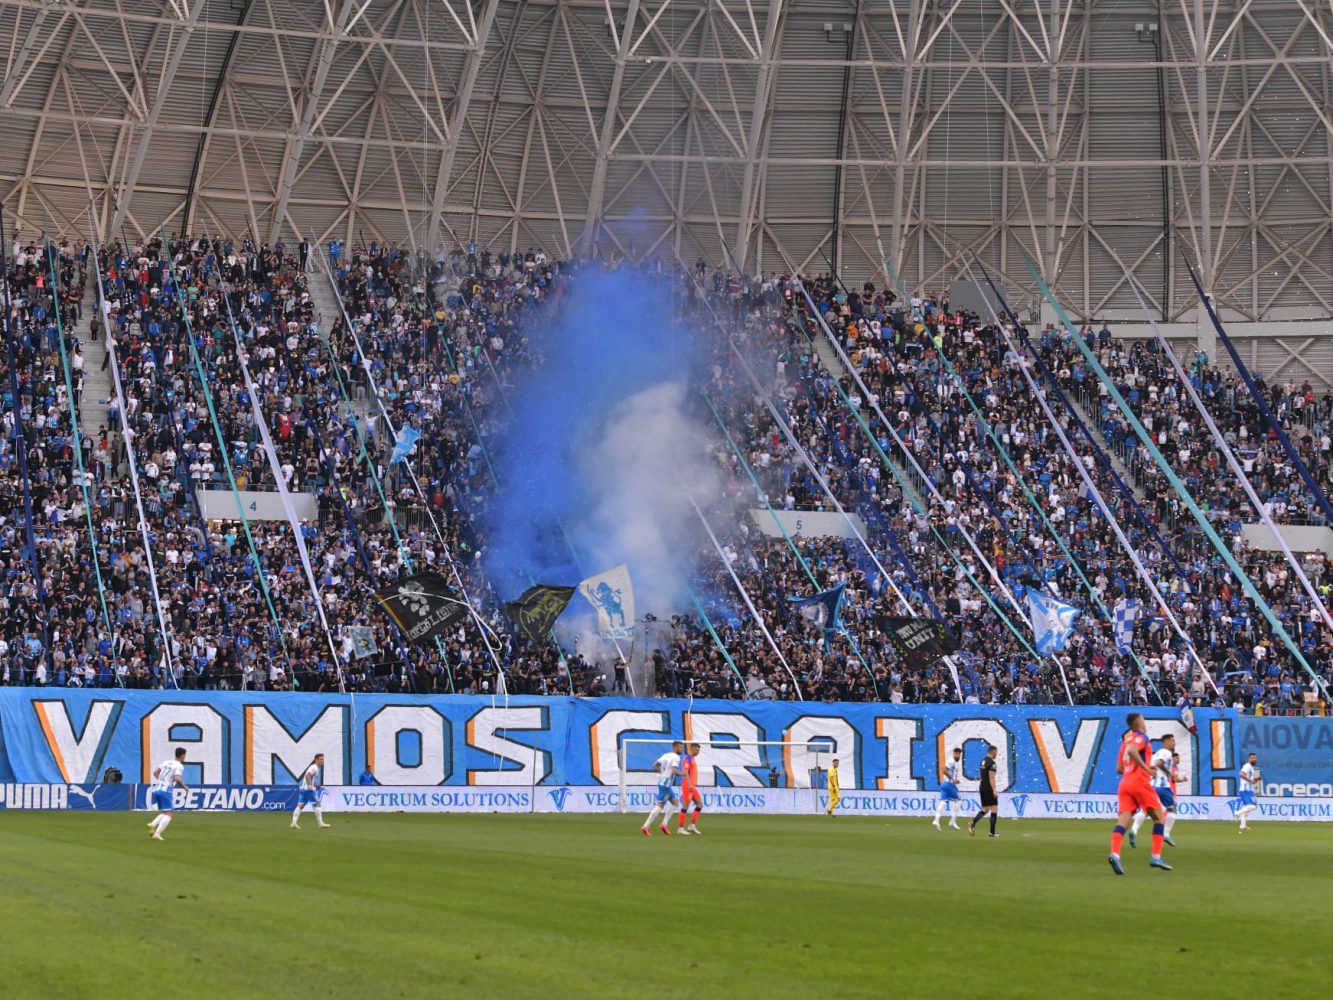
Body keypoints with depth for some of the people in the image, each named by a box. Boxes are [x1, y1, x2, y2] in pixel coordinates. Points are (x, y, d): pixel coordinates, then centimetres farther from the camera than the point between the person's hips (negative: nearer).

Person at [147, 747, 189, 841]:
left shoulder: (166, 762, 16)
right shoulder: (179, 766, -5)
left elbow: (155, 772, 14)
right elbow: (177, 778, -19)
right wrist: (185, 787, -3)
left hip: (157, 790, 7)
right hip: (165, 791, -7)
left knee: (163, 813, 18)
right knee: (168, 814, -5)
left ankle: (153, 824, -9)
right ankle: (157, 833, -20)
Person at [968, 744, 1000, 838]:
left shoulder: (983, 761, 14)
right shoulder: (991, 762, -14)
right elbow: (991, 777, -20)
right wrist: (994, 791, -20)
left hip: (982, 788, 9)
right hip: (989, 788, -9)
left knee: (985, 809, 13)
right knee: (994, 809, -1)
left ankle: (973, 823, -9)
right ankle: (992, 832, -1)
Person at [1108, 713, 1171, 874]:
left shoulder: (1126, 739, 21)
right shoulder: (1141, 737, -2)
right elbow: (1132, 751, -24)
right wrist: (1146, 768, -19)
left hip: (1125, 783, 6)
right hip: (1139, 782, -6)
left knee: (1122, 820, -6)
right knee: (1159, 817, 6)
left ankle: (1114, 854, -29)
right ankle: (1156, 857, -1)